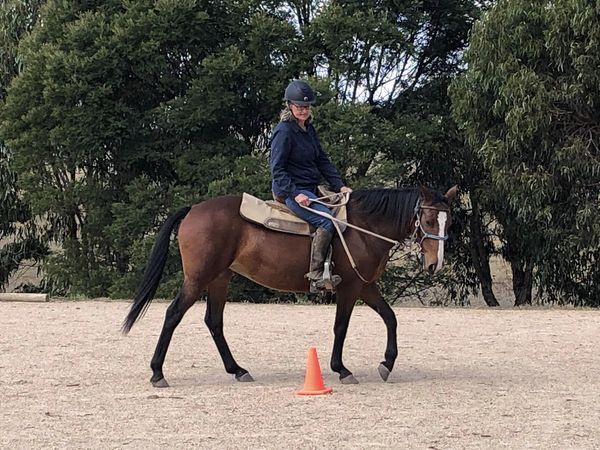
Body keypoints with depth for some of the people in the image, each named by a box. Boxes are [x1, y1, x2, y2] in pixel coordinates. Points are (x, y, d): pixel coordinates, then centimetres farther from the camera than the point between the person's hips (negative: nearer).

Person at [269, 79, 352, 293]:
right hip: (290, 190, -10)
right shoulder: (283, 131, -12)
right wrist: (295, 193, -22)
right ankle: (316, 275, -30)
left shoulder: (309, 129, 14)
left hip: (310, 190, 10)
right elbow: (277, 169, -14)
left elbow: (322, 161, 17)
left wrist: (340, 185, 7)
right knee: (327, 220, -27)